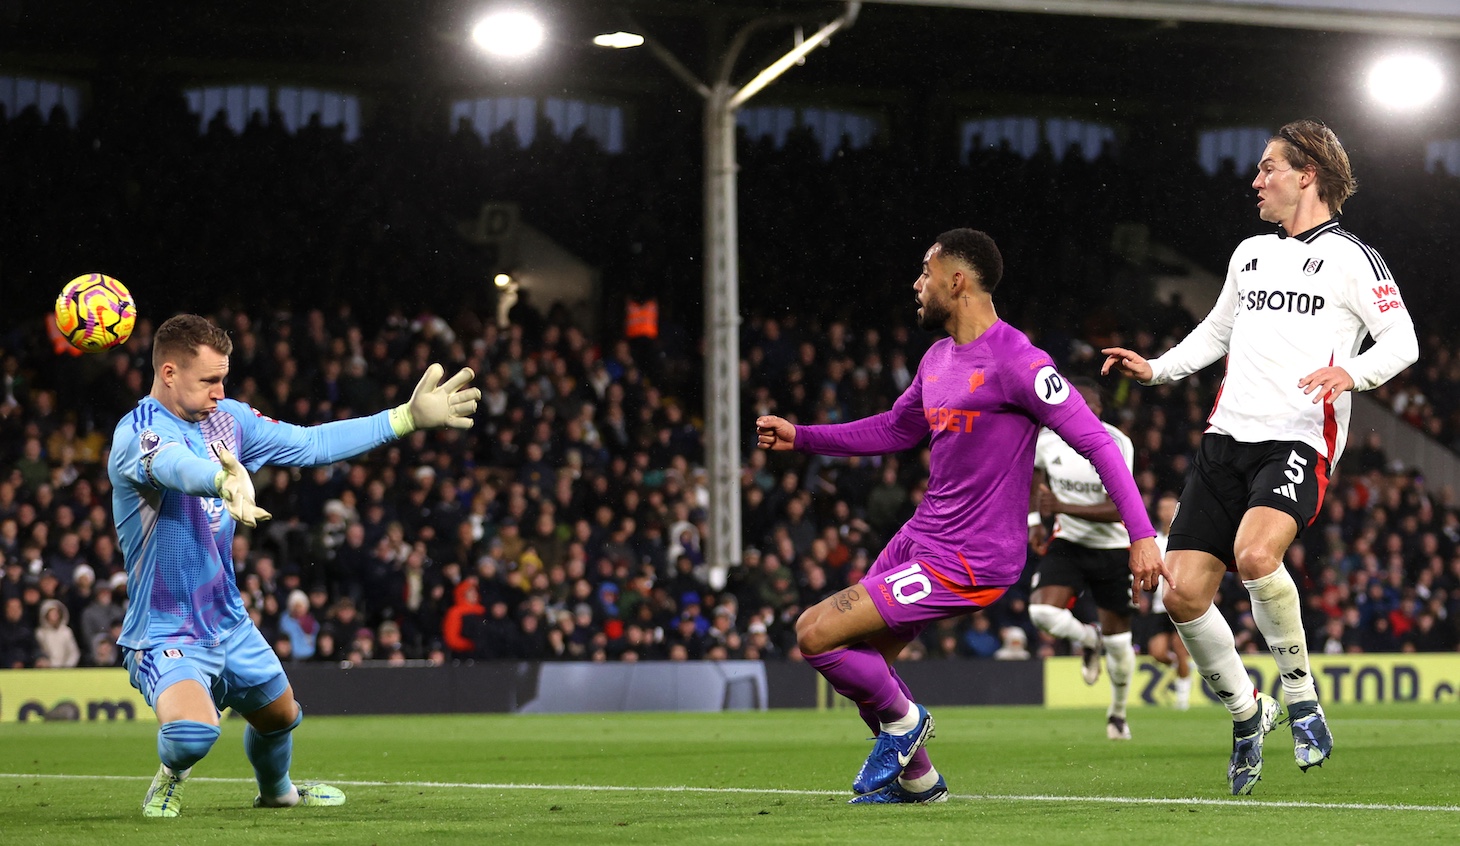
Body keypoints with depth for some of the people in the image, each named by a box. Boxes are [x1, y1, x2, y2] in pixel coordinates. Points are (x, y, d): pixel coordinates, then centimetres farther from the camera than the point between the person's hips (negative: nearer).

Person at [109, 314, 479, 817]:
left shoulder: (226, 419, 0)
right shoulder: (137, 433, -23)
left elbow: (310, 444, 7)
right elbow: (176, 465, -47)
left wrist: (407, 418, 1)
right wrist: (225, 478, -70)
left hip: (230, 624, 8)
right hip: (166, 636, -8)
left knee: (279, 716, 26)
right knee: (194, 730, -32)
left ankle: (276, 790, 60)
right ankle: (170, 776, 5)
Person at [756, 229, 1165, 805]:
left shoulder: (1015, 362, -17)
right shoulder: (938, 359, 11)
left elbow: (1095, 441, -19)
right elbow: (894, 431, 28)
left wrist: (1141, 532, -25)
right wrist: (798, 437, 23)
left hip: (967, 561, -9)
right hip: (921, 536, 9)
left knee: (815, 633, -14)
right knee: (861, 665, 13)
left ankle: (902, 720, 10)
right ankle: (916, 778, 31)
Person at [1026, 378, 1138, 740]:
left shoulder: (1116, 445, -20)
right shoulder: (1047, 440, -7)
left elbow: (1117, 510, -25)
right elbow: (1036, 473, 18)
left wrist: (1062, 507, -35)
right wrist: (1034, 520, 5)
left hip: (1112, 547, -3)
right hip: (1067, 544, 3)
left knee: (1117, 638, 5)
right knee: (1044, 611, -23)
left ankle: (1118, 711, 32)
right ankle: (1088, 640, 12)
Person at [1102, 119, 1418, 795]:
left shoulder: (1352, 258, 2)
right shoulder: (1251, 253, 21)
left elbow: (1401, 340, -5)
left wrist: (1352, 372, -24)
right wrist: (1154, 369, 19)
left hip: (1299, 442, -6)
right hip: (1226, 437, 6)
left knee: (1255, 553, -34)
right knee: (1183, 593, -5)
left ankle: (1300, 692, -12)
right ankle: (1246, 713, 17)